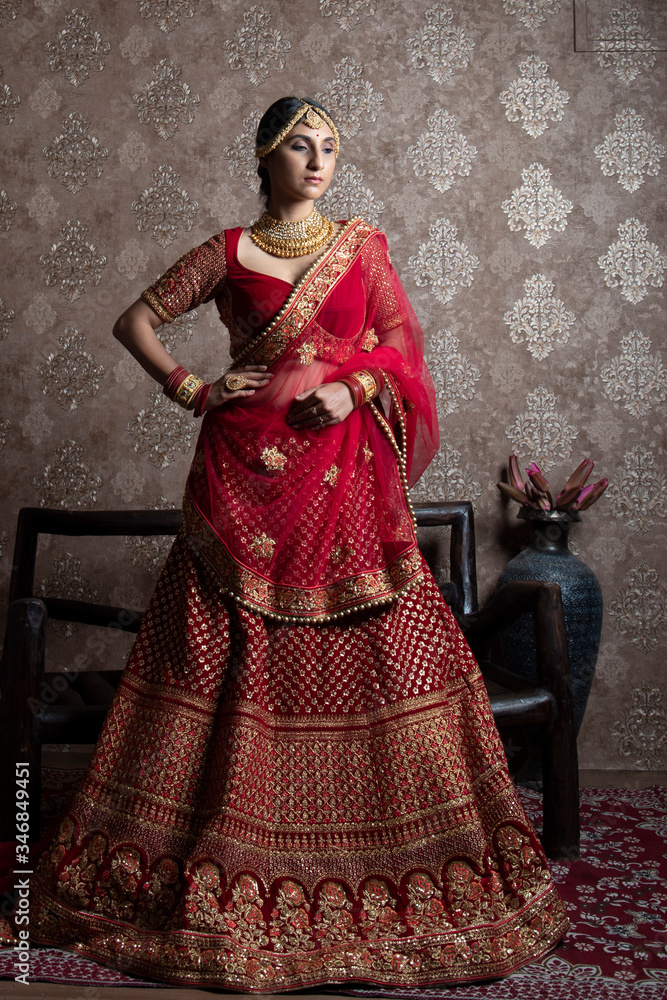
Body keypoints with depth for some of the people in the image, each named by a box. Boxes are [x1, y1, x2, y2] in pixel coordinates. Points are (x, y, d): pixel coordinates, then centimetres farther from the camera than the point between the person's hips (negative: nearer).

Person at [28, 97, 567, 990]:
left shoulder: (362, 245, 12)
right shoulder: (229, 252, 8)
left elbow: (401, 343, 9)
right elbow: (135, 321, 12)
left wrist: (353, 388, -9)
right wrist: (193, 392, 0)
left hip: (347, 468, 1)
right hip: (248, 466, -1)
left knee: (379, 647, -1)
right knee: (231, 655, 0)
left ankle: (408, 864, 14)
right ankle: (223, 868, 14)